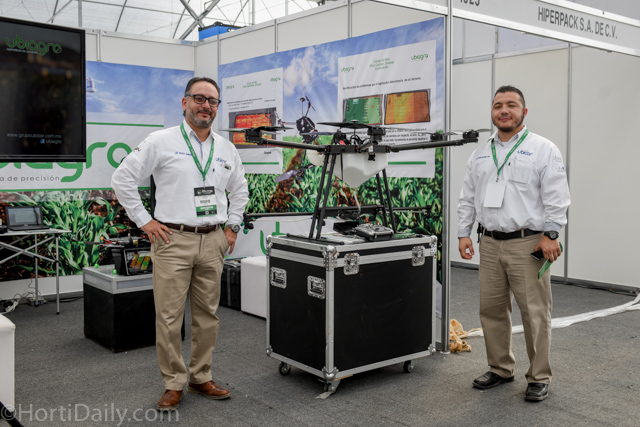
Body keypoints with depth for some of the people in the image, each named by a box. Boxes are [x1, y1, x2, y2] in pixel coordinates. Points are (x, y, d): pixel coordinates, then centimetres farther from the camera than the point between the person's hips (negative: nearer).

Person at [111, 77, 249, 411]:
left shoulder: (226, 149, 11)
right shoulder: (161, 142, -3)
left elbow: (239, 190, 25)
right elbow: (123, 178, -2)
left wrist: (232, 227, 16)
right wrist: (144, 221, -4)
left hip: (213, 241, 4)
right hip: (173, 239, -4)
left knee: (207, 315, 10)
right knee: (169, 317, -1)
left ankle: (201, 378, 24)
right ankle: (173, 385, 12)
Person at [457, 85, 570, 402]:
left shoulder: (543, 150, -1)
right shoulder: (480, 154, 14)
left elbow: (556, 198, -7)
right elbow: (468, 198, 16)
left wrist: (550, 235, -13)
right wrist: (464, 233, 9)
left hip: (528, 244, -5)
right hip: (490, 244, 5)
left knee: (535, 313, 0)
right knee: (491, 310, 10)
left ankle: (539, 377, 14)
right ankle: (500, 369, 26)